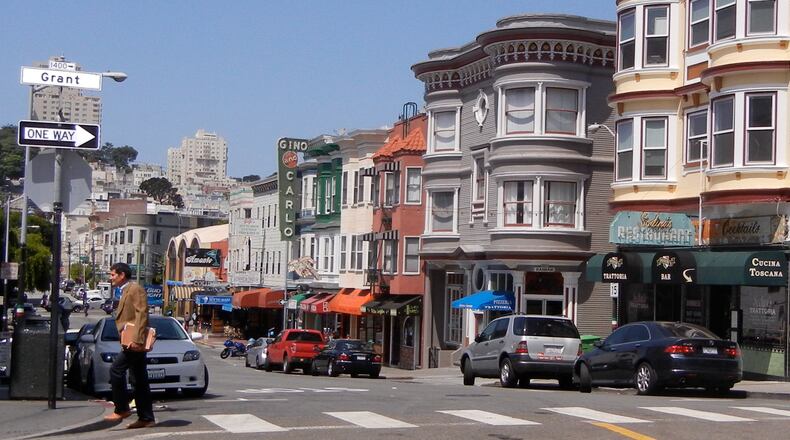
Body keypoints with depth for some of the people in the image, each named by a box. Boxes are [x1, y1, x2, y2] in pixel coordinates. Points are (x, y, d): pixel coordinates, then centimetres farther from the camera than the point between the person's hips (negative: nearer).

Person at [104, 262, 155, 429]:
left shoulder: (135, 289, -8)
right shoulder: (125, 292, 23)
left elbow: (142, 313, -18)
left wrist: (137, 339, -25)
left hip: (135, 342, -10)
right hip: (133, 342, 10)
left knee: (116, 370, -15)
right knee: (139, 381, 8)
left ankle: (122, 409, -8)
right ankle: (146, 418, 9)